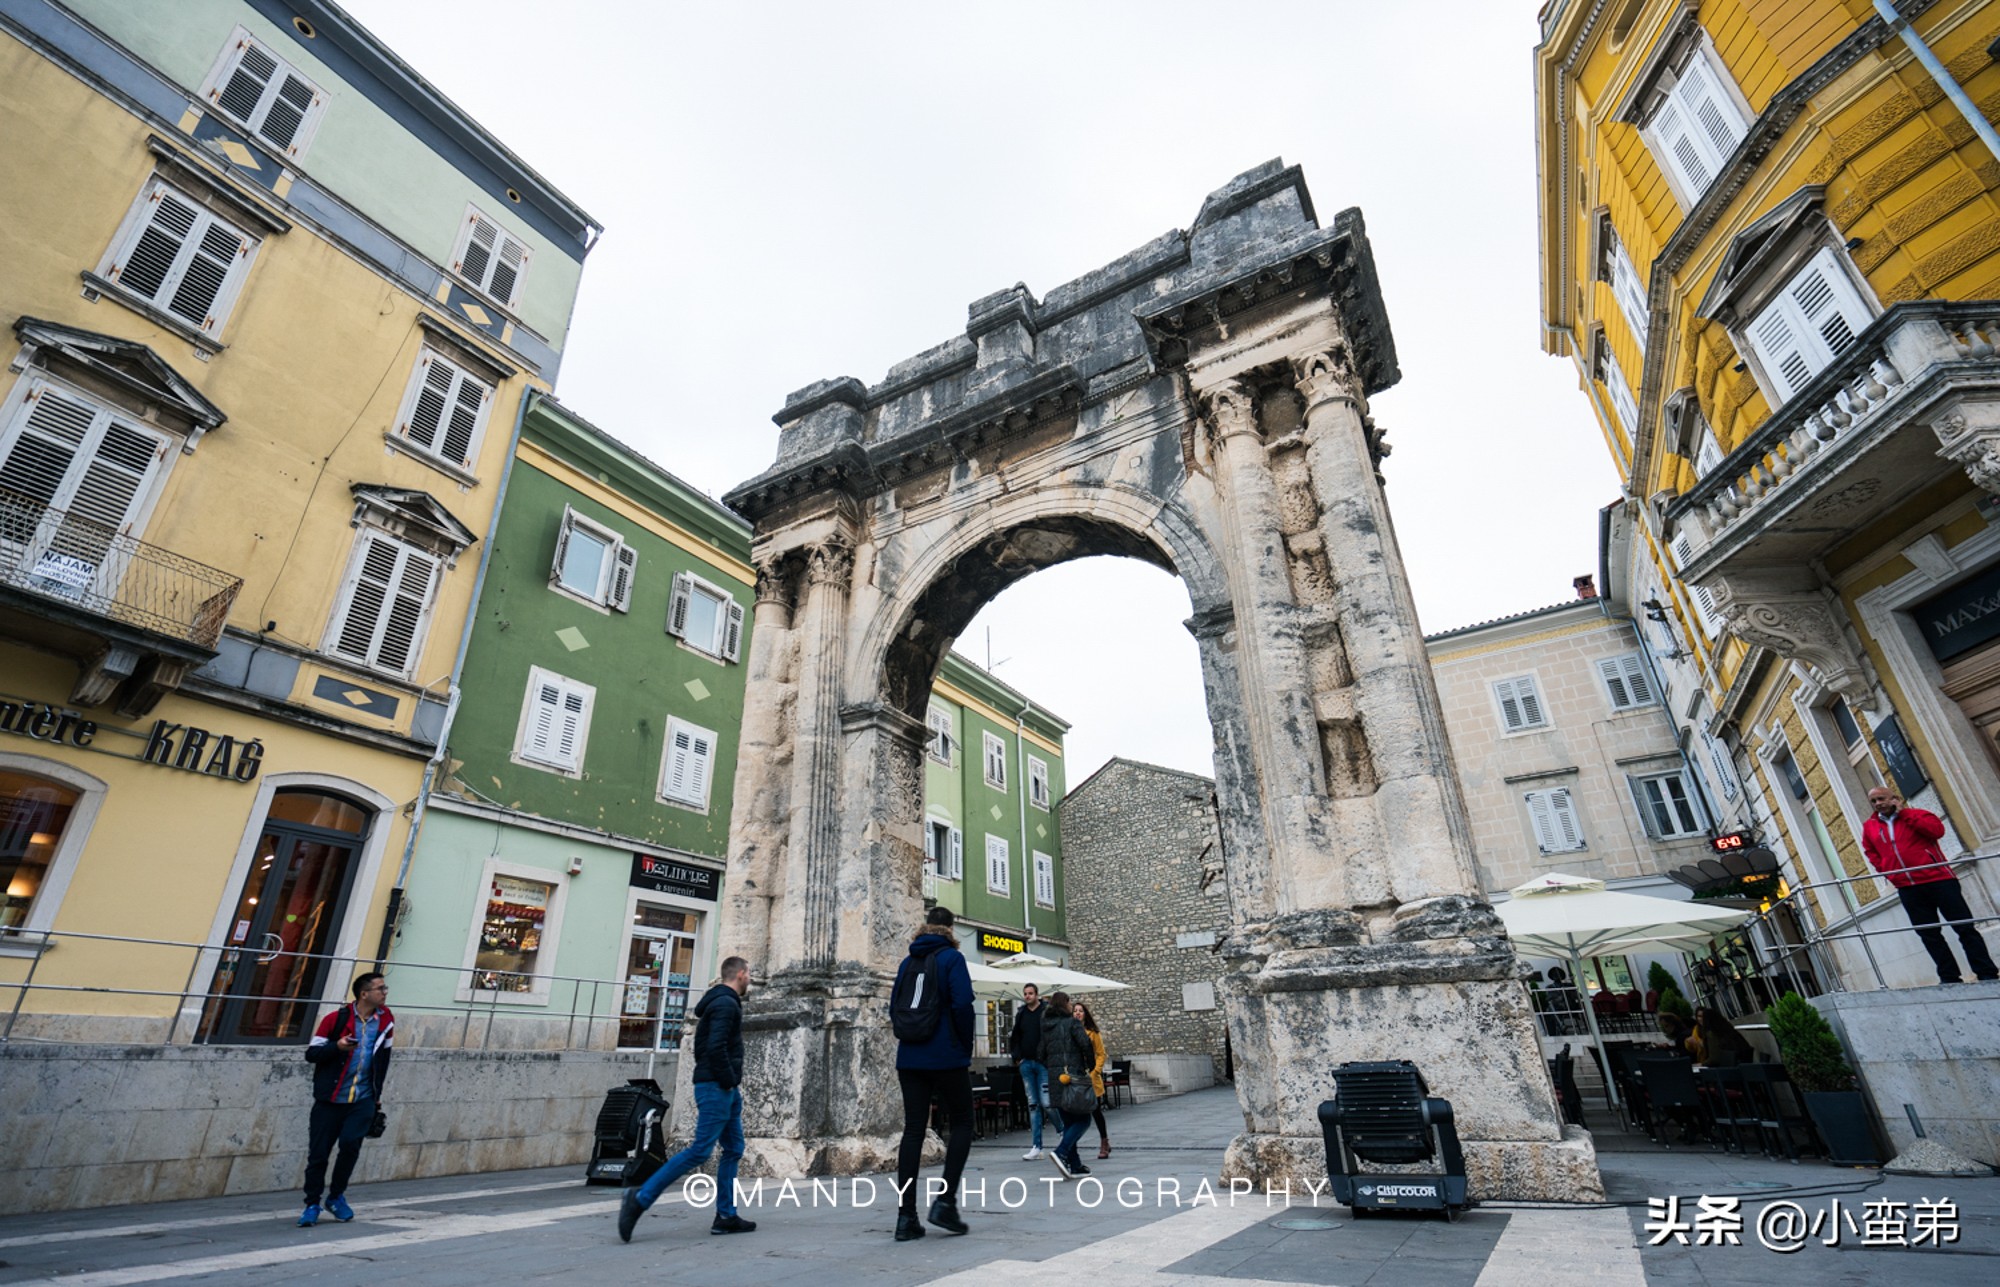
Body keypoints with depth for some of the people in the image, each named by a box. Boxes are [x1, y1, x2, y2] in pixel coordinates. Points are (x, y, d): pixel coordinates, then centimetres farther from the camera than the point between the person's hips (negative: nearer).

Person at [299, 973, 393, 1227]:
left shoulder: (386, 1019, 3)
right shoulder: (336, 1019, -8)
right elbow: (310, 1053, -4)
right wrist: (337, 1046, -24)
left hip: (363, 1100, 2)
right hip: (330, 1100, -2)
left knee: (350, 1142, -13)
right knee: (318, 1153, 1)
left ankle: (336, 1197, 11)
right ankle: (312, 1205, 23)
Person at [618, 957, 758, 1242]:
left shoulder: (721, 1002, 16)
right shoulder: (726, 1004, -15)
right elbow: (716, 1047, -26)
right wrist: (729, 1081, -15)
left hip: (724, 1089, 10)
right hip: (716, 1088, -10)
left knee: (733, 1150, 10)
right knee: (699, 1151, -9)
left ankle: (726, 1217, 13)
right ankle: (639, 1199, -2)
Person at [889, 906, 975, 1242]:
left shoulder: (908, 962, 12)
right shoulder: (952, 958, -6)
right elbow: (962, 1005, -14)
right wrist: (966, 1051, -3)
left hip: (909, 1059, 5)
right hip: (946, 1059, -5)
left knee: (913, 1130, 7)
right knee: (962, 1124, 10)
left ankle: (906, 1217, 6)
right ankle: (945, 1201, 3)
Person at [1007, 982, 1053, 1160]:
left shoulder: (1046, 1012, -5)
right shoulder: (1021, 1014, 10)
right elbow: (1015, 1037, 18)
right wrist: (1017, 1057, 7)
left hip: (1043, 1063, -5)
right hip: (1026, 1063, 5)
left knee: (1046, 1102, -9)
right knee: (1032, 1104, 7)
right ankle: (1036, 1146, 12)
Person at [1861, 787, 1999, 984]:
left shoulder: (1916, 814, 3)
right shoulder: (1869, 827, 11)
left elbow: (1937, 829, -15)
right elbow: (1872, 854, 17)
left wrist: (1904, 812, -14)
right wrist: (1887, 871, 3)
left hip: (1937, 880, -3)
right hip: (1907, 889, 3)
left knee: (1965, 927, 2)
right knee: (1929, 935, 6)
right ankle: (1949, 977, 12)